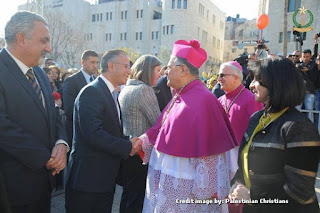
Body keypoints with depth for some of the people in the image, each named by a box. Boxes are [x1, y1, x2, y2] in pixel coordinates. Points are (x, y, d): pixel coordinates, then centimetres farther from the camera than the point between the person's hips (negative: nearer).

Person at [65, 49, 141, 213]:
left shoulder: (111, 94, 14)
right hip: (87, 180, -9)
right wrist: (127, 147, -18)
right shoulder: (91, 92, -17)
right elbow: (93, 134, -26)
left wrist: (129, 141, -2)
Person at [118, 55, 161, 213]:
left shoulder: (125, 89, 10)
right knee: (137, 198, 6)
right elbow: (158, 123, -17)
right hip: (140, 152, -8)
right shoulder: (145, 89, -17)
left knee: (128, 193, 21)